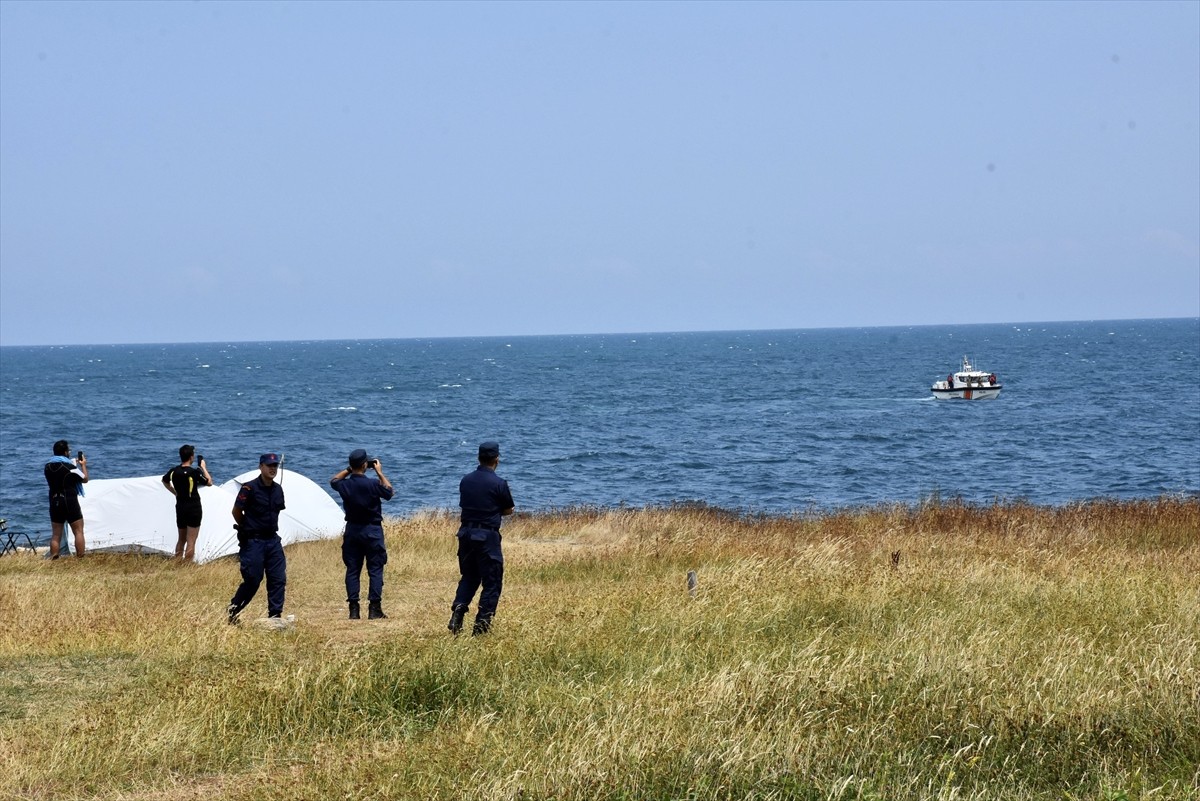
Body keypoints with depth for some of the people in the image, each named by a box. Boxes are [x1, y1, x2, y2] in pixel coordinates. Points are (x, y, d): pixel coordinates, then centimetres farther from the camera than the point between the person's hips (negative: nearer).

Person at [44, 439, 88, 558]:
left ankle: (53, 560, 4)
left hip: (54, 502, 5)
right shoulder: (69, 466, -13)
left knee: (56, 535, 9)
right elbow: (85, 479, -1)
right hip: (70, 502, -5)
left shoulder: (48, 467, 4)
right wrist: (83, 465, 15)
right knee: (78, 531, 3)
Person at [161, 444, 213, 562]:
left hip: (180, 507, 6)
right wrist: (203, 468, 3)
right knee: (191, 541, -2)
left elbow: (164, 481, 21)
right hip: (194, 508, -6)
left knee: (181, 539, 19)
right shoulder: (194, 472, -18)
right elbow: (209, 482, -5)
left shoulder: (174, 471, 0)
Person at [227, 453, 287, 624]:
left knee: (278, 580, 1)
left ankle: (275, 616, 8)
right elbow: (236, 512, -5)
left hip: (273, 540, 6)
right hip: (253, 541, -6)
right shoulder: (249, 488, -13)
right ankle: (233, 611, 17)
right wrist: (247, 528, 7)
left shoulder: (277, 489, 7)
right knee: (252, 581, -2)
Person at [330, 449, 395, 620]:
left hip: (352, 530, 3)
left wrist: (348, 470, 12)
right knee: (375, 570, 3)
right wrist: (380, 472, 5)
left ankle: (354, 609, 5)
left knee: (352, 570, 7)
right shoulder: (373, 484, -17)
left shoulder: (345, 485, -6)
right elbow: (389, 492, 2)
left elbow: (333, 480, 18)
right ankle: (374, 608, -2)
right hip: (372, 531, -3)